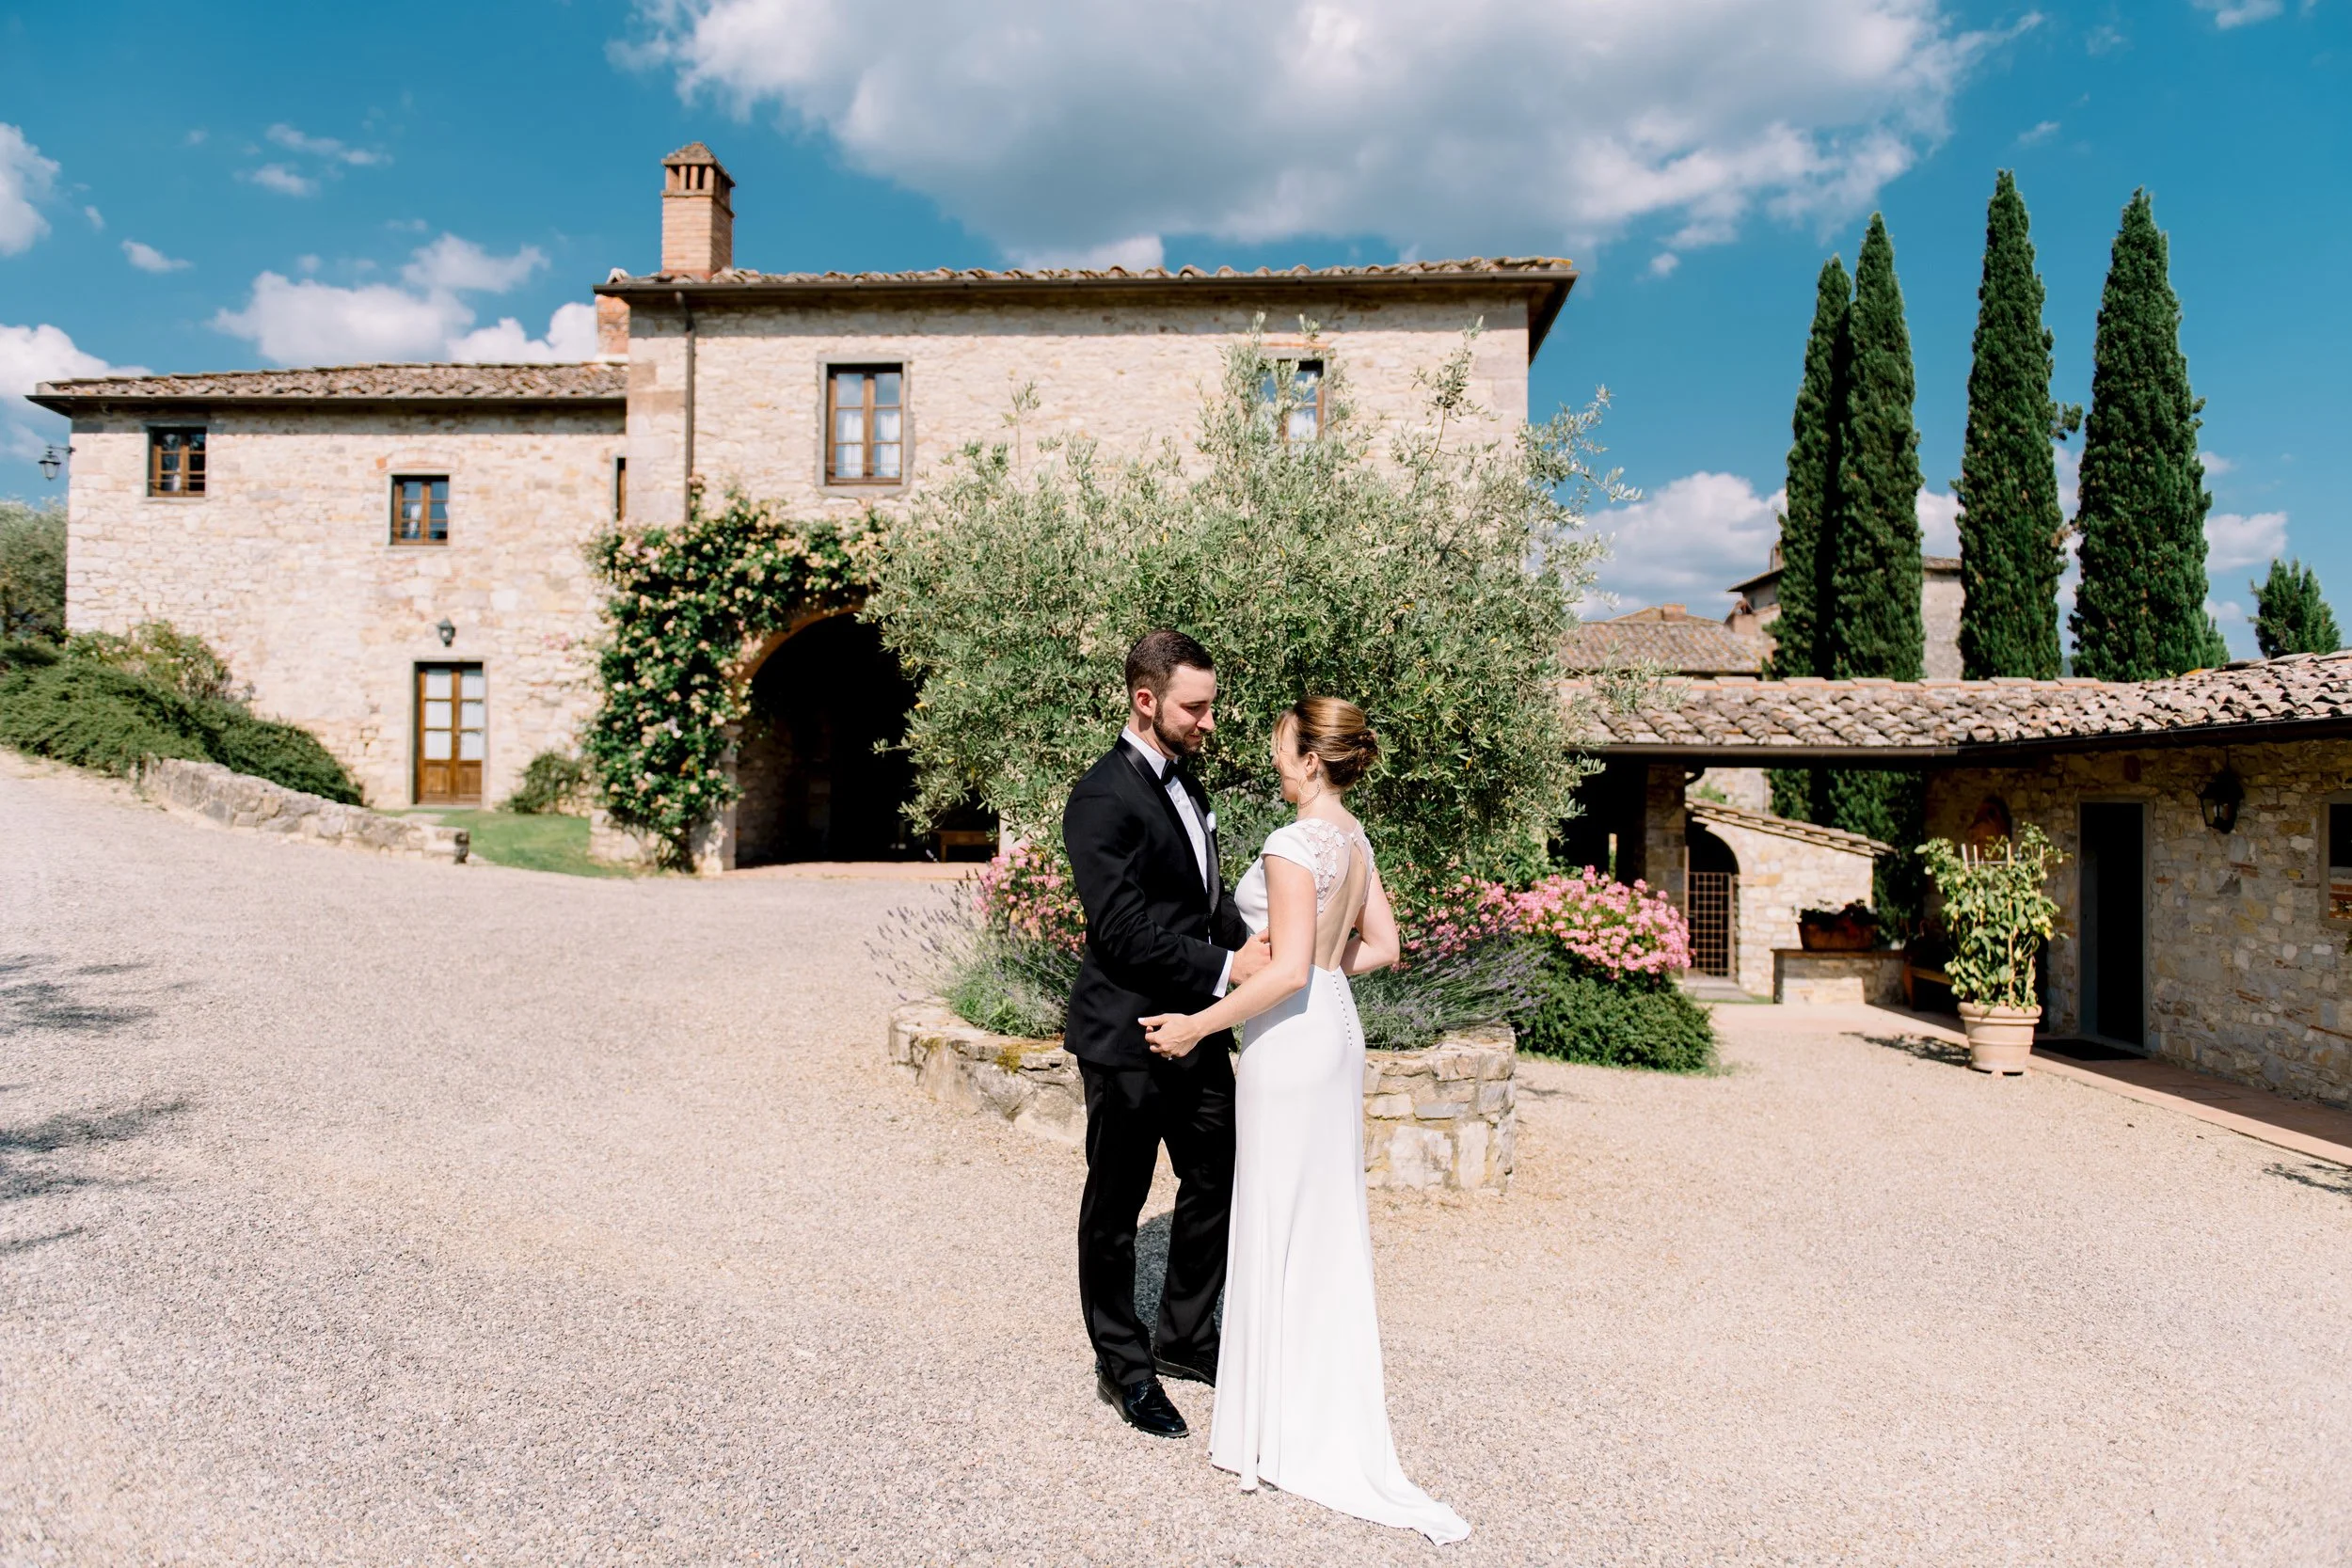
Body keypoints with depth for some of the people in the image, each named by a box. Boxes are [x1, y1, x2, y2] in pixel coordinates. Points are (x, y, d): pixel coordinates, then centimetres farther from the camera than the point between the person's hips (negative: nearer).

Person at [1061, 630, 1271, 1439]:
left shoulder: (1182, 782, 10)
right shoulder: (1103, 798, -19)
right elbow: (1124, 929, -24)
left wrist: (1253, 950, -1)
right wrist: (1225, 969, -22)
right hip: (1128, 1039, -9)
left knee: (1215, 1182, 18)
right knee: (1115, 1209, 10)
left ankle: (1185, 1337, 37)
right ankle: (1123, 1368, 27)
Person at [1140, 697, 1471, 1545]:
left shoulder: (1293, 845, -19)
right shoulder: (1355, 840, 8)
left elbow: (1286, 971, -25)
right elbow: (1381, 947, 12)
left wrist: (1198, 1026, -19)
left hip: (1289, 1040, -9)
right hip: (1336, 1030, 9)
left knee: (1277, 1223, 3)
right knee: (1327, 1218, 18)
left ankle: (1281, 1422, 16)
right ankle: (1336, 1398, 31)